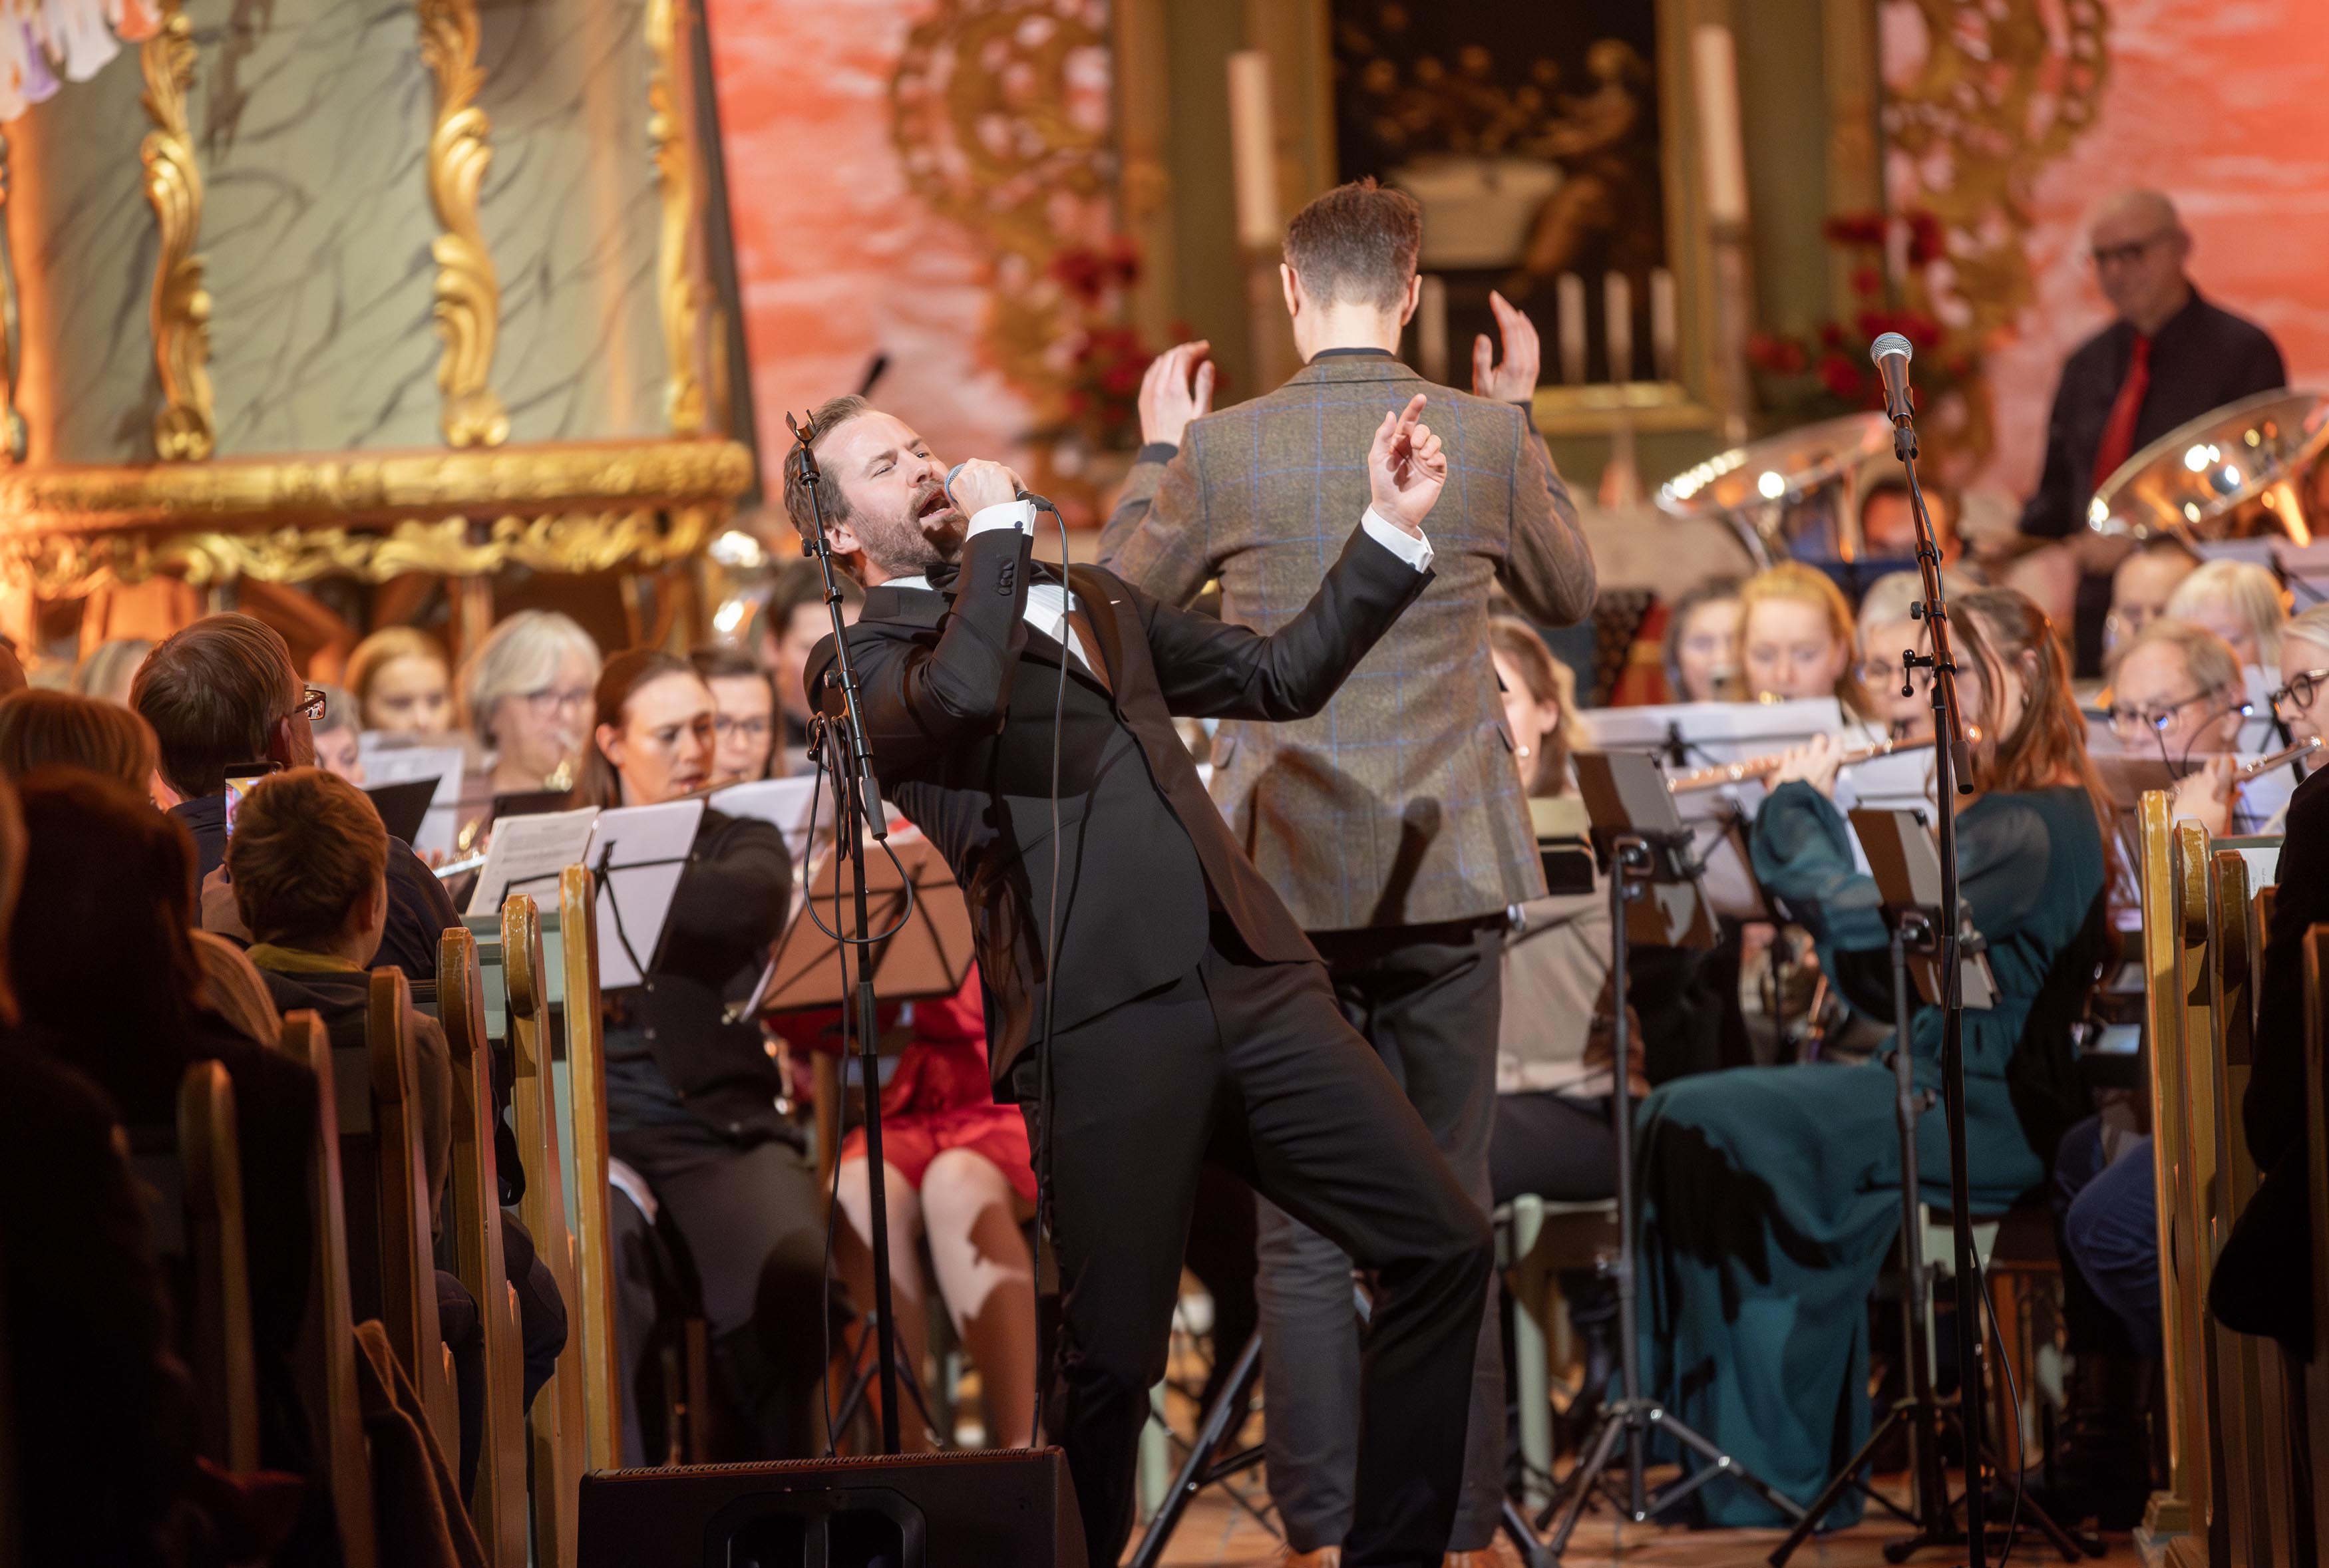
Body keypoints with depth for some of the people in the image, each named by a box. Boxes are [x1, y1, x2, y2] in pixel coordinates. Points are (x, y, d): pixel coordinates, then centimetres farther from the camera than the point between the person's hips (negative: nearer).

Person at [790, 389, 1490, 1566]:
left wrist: (1392, 527, 20)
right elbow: (960, 695, -18)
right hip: (1103, 1020, -6)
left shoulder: (1086, 598, 27)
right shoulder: (864, 662, 6)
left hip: (1248, 981, 6)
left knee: (1443, 1245, -1)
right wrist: (996, 526, -5)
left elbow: (1281, 675, 28)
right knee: (1112, 1352, -6)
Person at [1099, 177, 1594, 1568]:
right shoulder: (1486, 443, -3)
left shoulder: (1222, 452, -6)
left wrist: (1159, 450, 21)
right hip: (1446, 880, 1)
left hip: (1288, 882, -1)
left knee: (1305, 1234, 4)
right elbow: (1572, 596, 15)